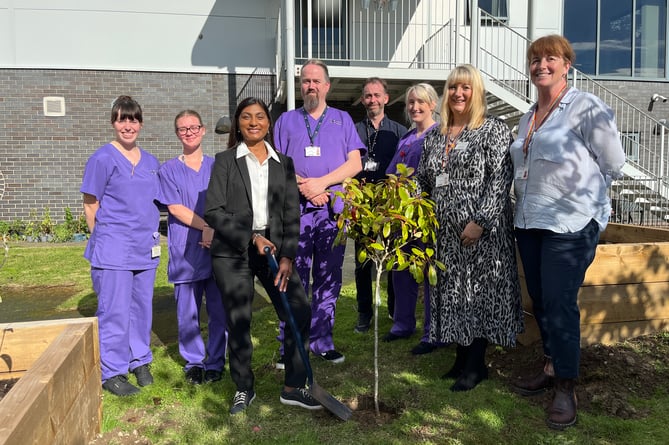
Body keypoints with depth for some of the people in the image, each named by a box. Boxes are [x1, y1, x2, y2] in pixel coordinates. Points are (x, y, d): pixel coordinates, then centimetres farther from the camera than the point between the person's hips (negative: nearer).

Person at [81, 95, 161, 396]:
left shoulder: (150, 162, 11)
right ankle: (111, 372, 12)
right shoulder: (103, 159, -6)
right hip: (113, 250, -6)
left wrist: (152, 236, 12)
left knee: (142, 306, 13)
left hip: (145, 248, 6)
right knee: (115, 311, -1)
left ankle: (139, 361, 28)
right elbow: (91, 205, -3)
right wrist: (103, 238, 0)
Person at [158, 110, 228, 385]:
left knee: (219, 310, 4)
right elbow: (176, 208, -3)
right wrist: (207, 227, -13)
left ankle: (215, 363, 19)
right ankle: (193, 362, 22)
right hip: (185, 252, -1)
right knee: (187, 314, 5)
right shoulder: (169, 169, 7)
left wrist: (216, 232, -10)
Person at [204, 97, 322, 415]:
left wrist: (287, 257, -7)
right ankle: (244, 389, 25)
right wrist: (251, 237, -15)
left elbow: (292, 215, 5)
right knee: (238, 323, 3)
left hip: (274, 248, 2)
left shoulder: (283, 164, 10)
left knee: (300, 314, -6)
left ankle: (293, 388, 12)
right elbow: (213, 211, -6)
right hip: (233, 252, -2)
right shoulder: (225, 161, 3)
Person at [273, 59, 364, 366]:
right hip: (295, 211, -1)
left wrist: (321, 183, -9)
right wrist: (305, 188, -10)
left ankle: (321, 341, 15)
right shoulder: (286, 121, 14)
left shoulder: (342, 119, 14)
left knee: (328, 280, 5)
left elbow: (355, 163, 3)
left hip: (333, 212, 1)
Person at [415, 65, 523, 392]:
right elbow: (422, 180, 16)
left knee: (479, 292, 0)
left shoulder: (494, 130, -3)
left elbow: (500, 180, -12)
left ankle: (476, 364, 12)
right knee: (451, 292, 9)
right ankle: (462, 357, 23)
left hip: (481, 230, -6)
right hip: (444, 232, 6)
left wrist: (480, 221, -19)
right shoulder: (434, 136, 14)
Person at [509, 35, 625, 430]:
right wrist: (530, 198, 15)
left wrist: (581, 192, 6)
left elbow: (613, 164, -3)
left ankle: (566, 388, 8)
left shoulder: (587, 108, -8)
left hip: (571, 224, -7)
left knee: (560, 304, -6)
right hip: (529, 221, 7)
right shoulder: (528, 117, 15)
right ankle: (551, 369, 29)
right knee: (541, 301, 13)